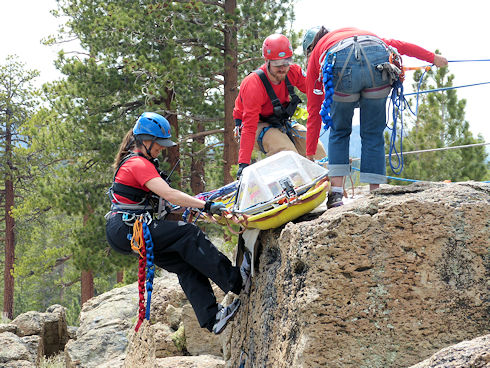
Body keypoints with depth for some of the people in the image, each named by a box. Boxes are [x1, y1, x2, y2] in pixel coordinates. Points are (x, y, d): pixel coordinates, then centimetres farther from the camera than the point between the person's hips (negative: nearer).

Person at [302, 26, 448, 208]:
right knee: (373, 134, 14)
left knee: (339, 132, 19)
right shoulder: (354, 31, 44)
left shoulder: (314, 56, 35)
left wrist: (310, 155, 41)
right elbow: (396, 44, 35)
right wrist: (432, 58, 44)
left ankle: (336, 194, 11)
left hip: (342, 66, -2)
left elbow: (314, 112, 36)